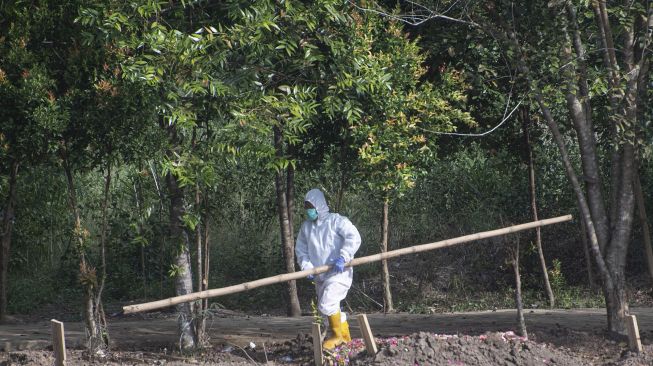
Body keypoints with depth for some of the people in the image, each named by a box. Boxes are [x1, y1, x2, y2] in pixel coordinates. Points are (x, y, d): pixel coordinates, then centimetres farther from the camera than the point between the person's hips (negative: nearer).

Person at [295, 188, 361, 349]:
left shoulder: (336, 221, -10)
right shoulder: (306, 226, 9)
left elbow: (354, 238, -21)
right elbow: (300, 249, 11)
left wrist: (342, 258, -31)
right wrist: (306, 266, -8)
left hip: (339, 272, -7)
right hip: (320, 275, 7)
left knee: (327, 304, -22)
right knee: (331, 306, 15)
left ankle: (338, 335, -3)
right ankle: (345, 336, 32)